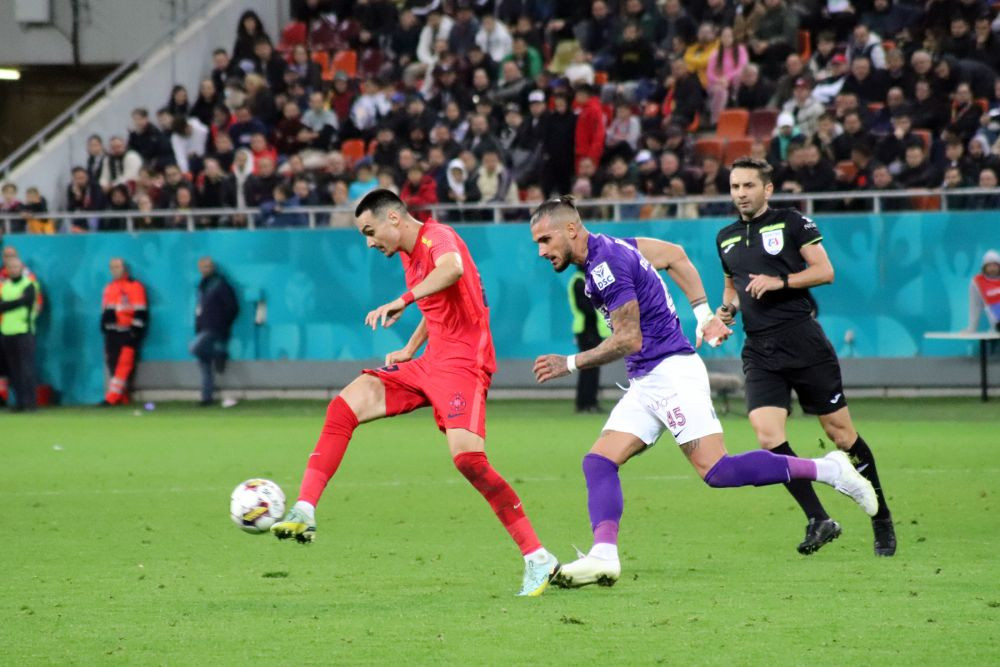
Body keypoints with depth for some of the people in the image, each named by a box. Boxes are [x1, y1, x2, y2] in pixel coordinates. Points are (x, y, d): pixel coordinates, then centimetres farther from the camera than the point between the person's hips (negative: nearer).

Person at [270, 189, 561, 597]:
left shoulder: (437, 237, -12)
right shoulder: (409, 254, 18)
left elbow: (452, 269, -37)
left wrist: (404, 300, -46)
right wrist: (411, 349, 21)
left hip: (462, 362, -9)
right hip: (430, 363, 9)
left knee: (467, 456, -24)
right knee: (345, 407, -5)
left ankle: (539, 560, -17)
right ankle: (304, 513, -10)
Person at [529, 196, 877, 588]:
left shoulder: (605, 265, -16)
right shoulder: (612, 248, 14)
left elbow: (628, 340, -15)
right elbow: (675, 255, 23)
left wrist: (571, 364, -7)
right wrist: (703, 314, 18)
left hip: (671, 373, -10)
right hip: (644, 383, 10)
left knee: (717, 471, -16)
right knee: (598, 463, -3)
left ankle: (828, 470, -9)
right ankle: (603, 556, -17)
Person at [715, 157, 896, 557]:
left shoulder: (791, 222, 2)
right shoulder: (726, 238, 17)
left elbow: (824, 271, -3)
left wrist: (781, 281, -16)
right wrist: (727, 307, 9)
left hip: (803, 340, -4)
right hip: (759, 351, 4)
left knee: (840, 433, 1)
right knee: (767, 435, -17)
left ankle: (882, 520, 16)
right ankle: (819, 520, -11)